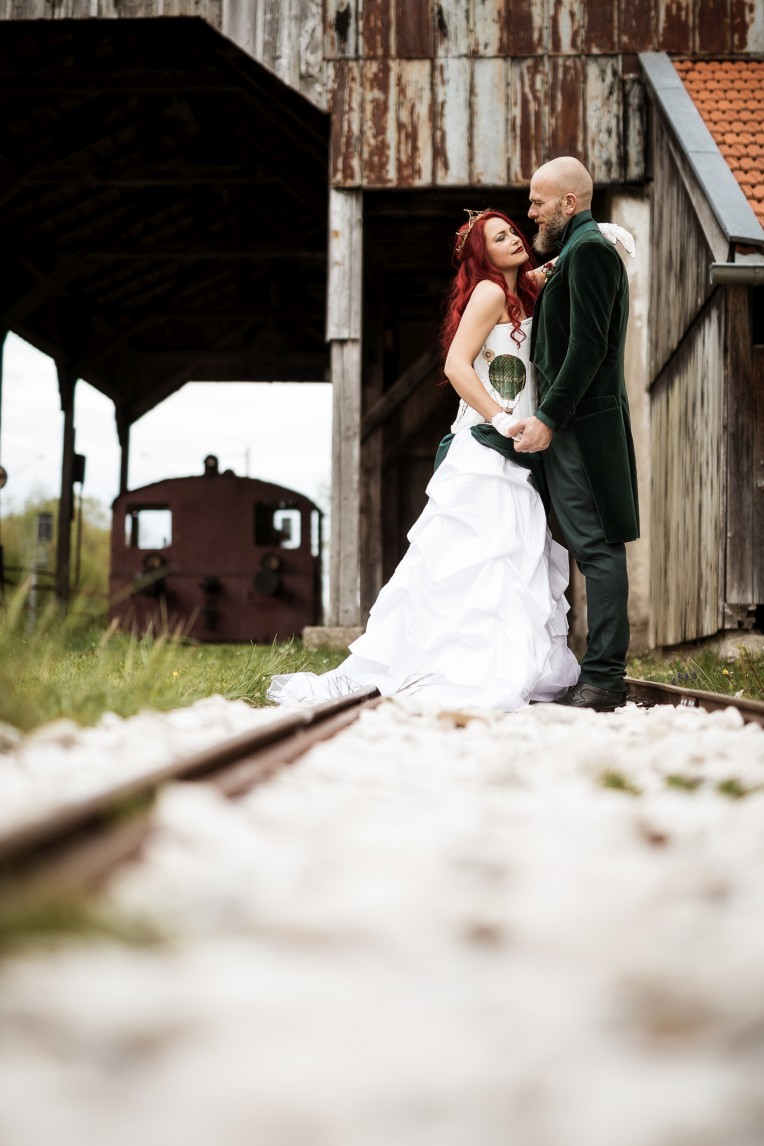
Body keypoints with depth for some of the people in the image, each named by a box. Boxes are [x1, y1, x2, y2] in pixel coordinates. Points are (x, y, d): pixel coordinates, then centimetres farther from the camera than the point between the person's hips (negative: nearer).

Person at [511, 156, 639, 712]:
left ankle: (603, 678, -11)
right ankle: (602, 676, 12)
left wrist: (548, 418, -19)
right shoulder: (586, 249, 22)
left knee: (597, 546, -10)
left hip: (582, 425, -10)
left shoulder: (587, 249, -10)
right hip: (574, 424, 10)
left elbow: (588, 346, -19)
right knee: (594, 547, 9)